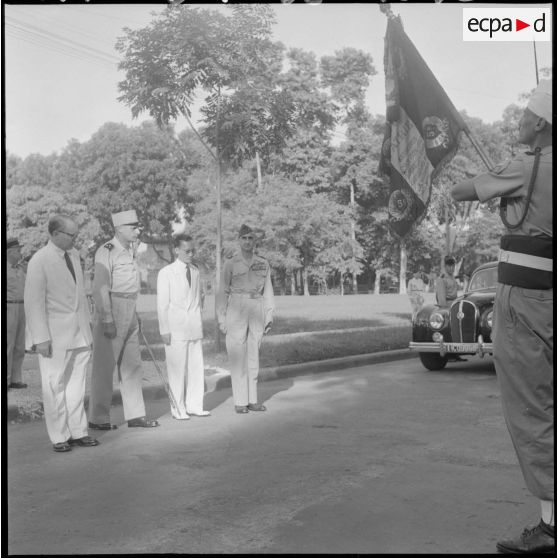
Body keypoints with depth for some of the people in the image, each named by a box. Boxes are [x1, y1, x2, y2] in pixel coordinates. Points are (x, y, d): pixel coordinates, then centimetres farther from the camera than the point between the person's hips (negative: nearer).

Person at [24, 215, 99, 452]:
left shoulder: (73, 254, 9)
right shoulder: (39, 261, -11)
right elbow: (33, 302, -13)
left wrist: (86, 324, 14)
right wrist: (41, 338, -16)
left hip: (79, 332, 6)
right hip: (55, 334, -6)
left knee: (76, 384, 10)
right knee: (55, 386, 2)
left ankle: (78, 432, 19)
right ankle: (59, 436, 12)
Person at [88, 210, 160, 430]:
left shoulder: (129, 250, 14)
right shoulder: (106, 252, -14)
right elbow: (100, 288, -18)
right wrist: (107, 320, -21)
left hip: (129, 314, 9)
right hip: (112, 312, -9)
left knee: (131, 365, 11)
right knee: (105, 366, 0)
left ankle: (135, 414, 18)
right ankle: (98, 418, 10)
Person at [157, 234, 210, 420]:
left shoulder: (196, 271, 11)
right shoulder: (166, 273, -4)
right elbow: (162, 304, -6)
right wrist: (164, 330, -9)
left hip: (194, 328, 5)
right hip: (175, 329, -5)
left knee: (196, 367, 6)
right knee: (177, 369, -2)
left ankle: (194, 406, 16)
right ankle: (178, 408, 8)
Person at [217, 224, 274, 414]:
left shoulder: (263, 264, 10)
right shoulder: (230, 264, 0)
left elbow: (268, 291, 11)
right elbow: (223, 291, 0)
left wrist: (269, 316, 6)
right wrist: (221, 318, -5)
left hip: (257, 310, 3)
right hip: (236, 310, -3)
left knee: (254, 355, 7)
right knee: (237, 356, -2)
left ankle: (252, 400, 13)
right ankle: (240, 402, 3)